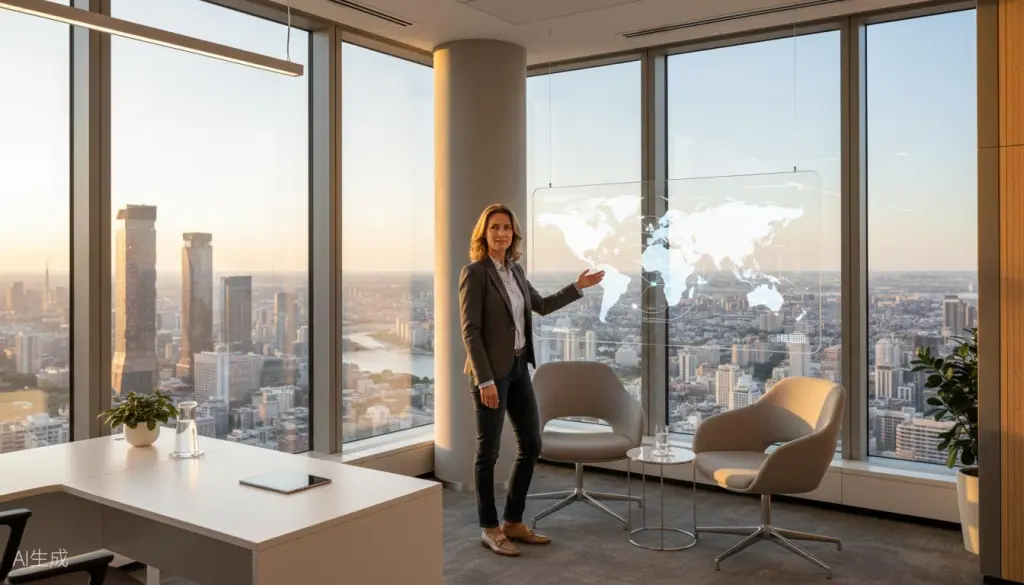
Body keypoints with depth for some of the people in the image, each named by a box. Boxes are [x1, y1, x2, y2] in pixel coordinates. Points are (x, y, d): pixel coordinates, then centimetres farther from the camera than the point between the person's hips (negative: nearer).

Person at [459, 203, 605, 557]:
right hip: (492, 370, -8)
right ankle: (490, 529, 17)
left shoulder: (515, 269, 10)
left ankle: (514, 523, 24)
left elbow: (541, 306, 25)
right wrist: (484, 379, -21)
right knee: (489, 451, 3)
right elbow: (470, 331, -16)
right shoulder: (474, 272, -12)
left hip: (519, 367, 8)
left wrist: (578, 287, 20)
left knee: (531, 445, 11)